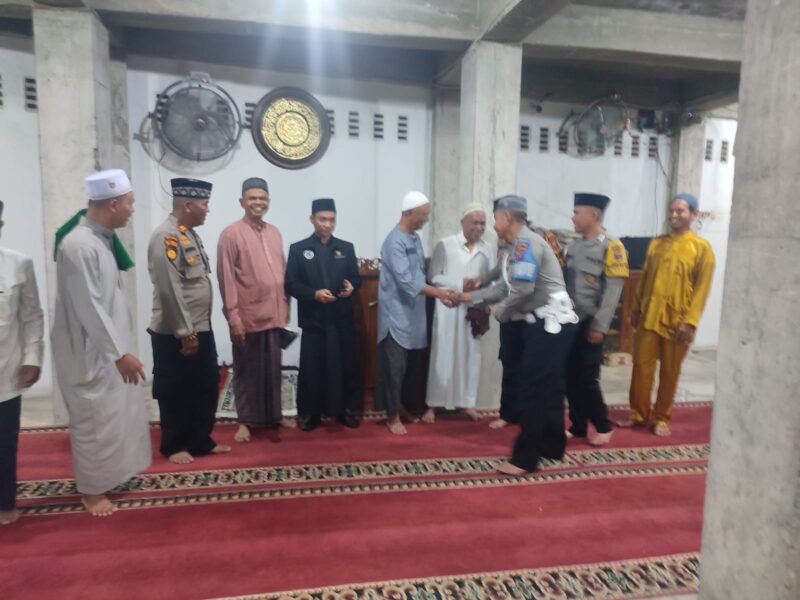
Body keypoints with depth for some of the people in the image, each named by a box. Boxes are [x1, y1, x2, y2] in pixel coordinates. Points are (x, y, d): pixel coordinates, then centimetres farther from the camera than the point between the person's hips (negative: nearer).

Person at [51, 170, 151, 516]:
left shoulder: (100, 238, 4)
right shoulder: (79, 246, -25)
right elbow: (88, 308, -25)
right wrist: (120, 353, -22)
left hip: (110, 343, 9)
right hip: (91, 351, -9)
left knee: (118, 413, 20)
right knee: (95, 419, 6)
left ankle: (111, 472, 39)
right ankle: (92, 489, 24)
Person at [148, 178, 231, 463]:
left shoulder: (190, 233, 13)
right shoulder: (166, 236, -17)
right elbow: (170, 290, -22)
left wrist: (197, 329, 17)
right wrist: (185, 334, -20)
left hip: (201, 329, 9)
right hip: (175, 334, -9)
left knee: (206, 387, 15)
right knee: (176, 393, 7)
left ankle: (201, 441, 29)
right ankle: (173, 446, 24)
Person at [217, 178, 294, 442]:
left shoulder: (274, 232, 11)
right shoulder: (231, 234, -7)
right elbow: (226, 278, -10)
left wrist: (285, 306, 11)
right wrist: (233, 315, -13)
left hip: (274, 314, 5)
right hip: (247, 316, -5)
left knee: (273, 368, 14)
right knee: (247, 370, 7)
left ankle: (273, 414, 29)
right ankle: (246, 420, 20)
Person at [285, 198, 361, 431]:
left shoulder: (346, 248, 10)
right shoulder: (298, 249, 2)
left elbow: (356, 278, 11)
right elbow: (290, 284, -3)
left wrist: (351, 287, -12)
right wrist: (314, 294, -17)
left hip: (342, 318, 3)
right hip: (313, 319, -2)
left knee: (344, 365, 7)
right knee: (312, 367, 3)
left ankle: (342, 409, 23)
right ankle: (311, 412, 17)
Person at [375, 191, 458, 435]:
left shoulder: (415, 238, 11)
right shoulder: (395, 241, -17)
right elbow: (406, 281, -23)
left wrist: (438, 292, 5)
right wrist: (439, 293, -23)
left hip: (412, 312, 8)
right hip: (397, 312, -8)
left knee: (406, 364, 16)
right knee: (394, 365, 0)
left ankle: (398, 405, 32)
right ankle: (392, 415, 13)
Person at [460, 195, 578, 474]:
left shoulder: (526, 242, -15)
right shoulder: (518, 246, 18)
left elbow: (523, 288, -23)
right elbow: (504, 286, 19)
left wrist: (501, 311, -7)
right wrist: (471, 297, 19)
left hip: (550, 323, -10)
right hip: (539, 323, 10)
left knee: (533, 390, -6)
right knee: (547, 388, 17)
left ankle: (524, 458, 2)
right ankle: (551, 445, 30)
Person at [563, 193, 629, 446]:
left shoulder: (611, 247, -8)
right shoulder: (574, 245, 12)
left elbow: (613, 290, -14)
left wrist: (599, 326, -17)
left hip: (589, 324, -6)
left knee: (587, 379, 0)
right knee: (570, 377, 8)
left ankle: (603, 427, 20)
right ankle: (578, 426, 22)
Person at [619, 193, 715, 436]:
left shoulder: (702, 248, -3)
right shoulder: (656, 243, 10)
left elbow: (702, 288, -8)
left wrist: (690, 321, -14)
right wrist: (636, 307, 8)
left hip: (677, 320, -3)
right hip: (648, 316, 4)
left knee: (670, 371, 7)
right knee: (642, 366, 5)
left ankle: (661, 418, 21)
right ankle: (638, 414, 18)